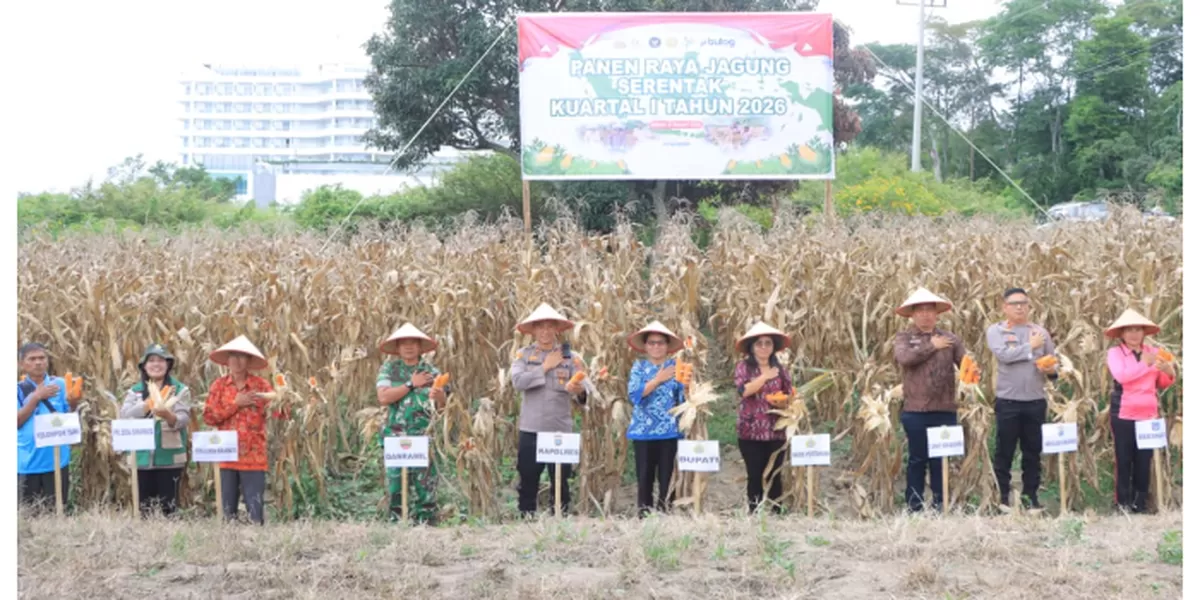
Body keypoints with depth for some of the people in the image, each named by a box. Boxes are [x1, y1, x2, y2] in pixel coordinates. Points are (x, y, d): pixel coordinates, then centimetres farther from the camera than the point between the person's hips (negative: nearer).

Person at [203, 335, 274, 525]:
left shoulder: (260, 385, 1)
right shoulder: (219, 385, 6)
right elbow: (209, 416, -2)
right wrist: (236, 404, -9)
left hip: (253, 456, -2)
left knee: (255, 509, -3)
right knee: (228, 508, 8)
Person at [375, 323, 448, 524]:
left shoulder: (432, 372, 8)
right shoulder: (389, 368, 7)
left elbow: (442, 407, 2)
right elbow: (383, 397, -8)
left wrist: (439, 396, -21)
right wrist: (411, 384, -7)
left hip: (425, 438, 0)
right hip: (396, 438, 0)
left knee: (426, 487, -2)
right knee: (396, 486, 2)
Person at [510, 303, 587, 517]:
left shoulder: (570, 357, 2)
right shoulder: (524, 355, 4)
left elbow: (581, 390, -7)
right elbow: (518, 381, -12)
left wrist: (579, 392, -31)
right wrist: (545, 367, -9)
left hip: (560, 429, 0)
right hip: (531, 429, 0)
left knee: (561, 482, 5)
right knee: (527, 481, 7)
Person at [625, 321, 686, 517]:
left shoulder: (675, 366, 5)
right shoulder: (639, 366, 6)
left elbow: (683, 398, 4)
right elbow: (635, 395, -9)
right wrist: (658, 379, -14)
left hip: (669, 430, 0)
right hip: (643, 431, 0)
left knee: (667, 476, 1)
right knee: (645, 476, 1)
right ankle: (643, 514, 8)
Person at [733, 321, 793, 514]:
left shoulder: (779, 368, 9)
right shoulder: (743, 366, 0)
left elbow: (789, 396, 12)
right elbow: (743, 390, -17)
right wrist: (766, 376, -14)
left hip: (776, 431, 2)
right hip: (751, 431, -2)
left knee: (775, 475, 4)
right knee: (755, 476, 1)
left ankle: (777, 513, 9)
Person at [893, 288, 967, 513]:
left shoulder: (949, 338, 10)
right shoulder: (904, 337, 4)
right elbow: (904, 357, -17)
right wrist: (931, 346, -9)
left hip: (945, 409, 2)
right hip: (915, 410, -2)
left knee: (941, 459, 7)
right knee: (918, 459, 5)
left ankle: (940, 505, 17)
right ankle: (914, 505, 13)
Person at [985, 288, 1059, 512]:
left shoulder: (1040, 331, 10)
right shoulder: (996, 330, 0)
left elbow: (1053, 364, 10)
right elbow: (1004, 355, -17)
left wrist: (1051, 370, -13)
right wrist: (1030, 346, -9)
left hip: (1036, 400, 3)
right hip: (1007, 400, -3)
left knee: (1033, 451, 8)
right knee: (1004, 451, 3)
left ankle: (1030, 496, 16)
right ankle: (1004, 496, 12)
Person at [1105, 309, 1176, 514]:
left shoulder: (1153, 352, 8)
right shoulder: (1115, 352, -4)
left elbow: (1162, 384, 12)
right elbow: (1121, 376, -20)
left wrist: (1169, 372, -9)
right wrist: (1144, 363, -17)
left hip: (1148, 414, 3)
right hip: (1124, 414, -3)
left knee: (1144, 459, 7)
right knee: (1124, 458, 2)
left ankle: (1140, 502, 16)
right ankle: (1123, 502, 9)